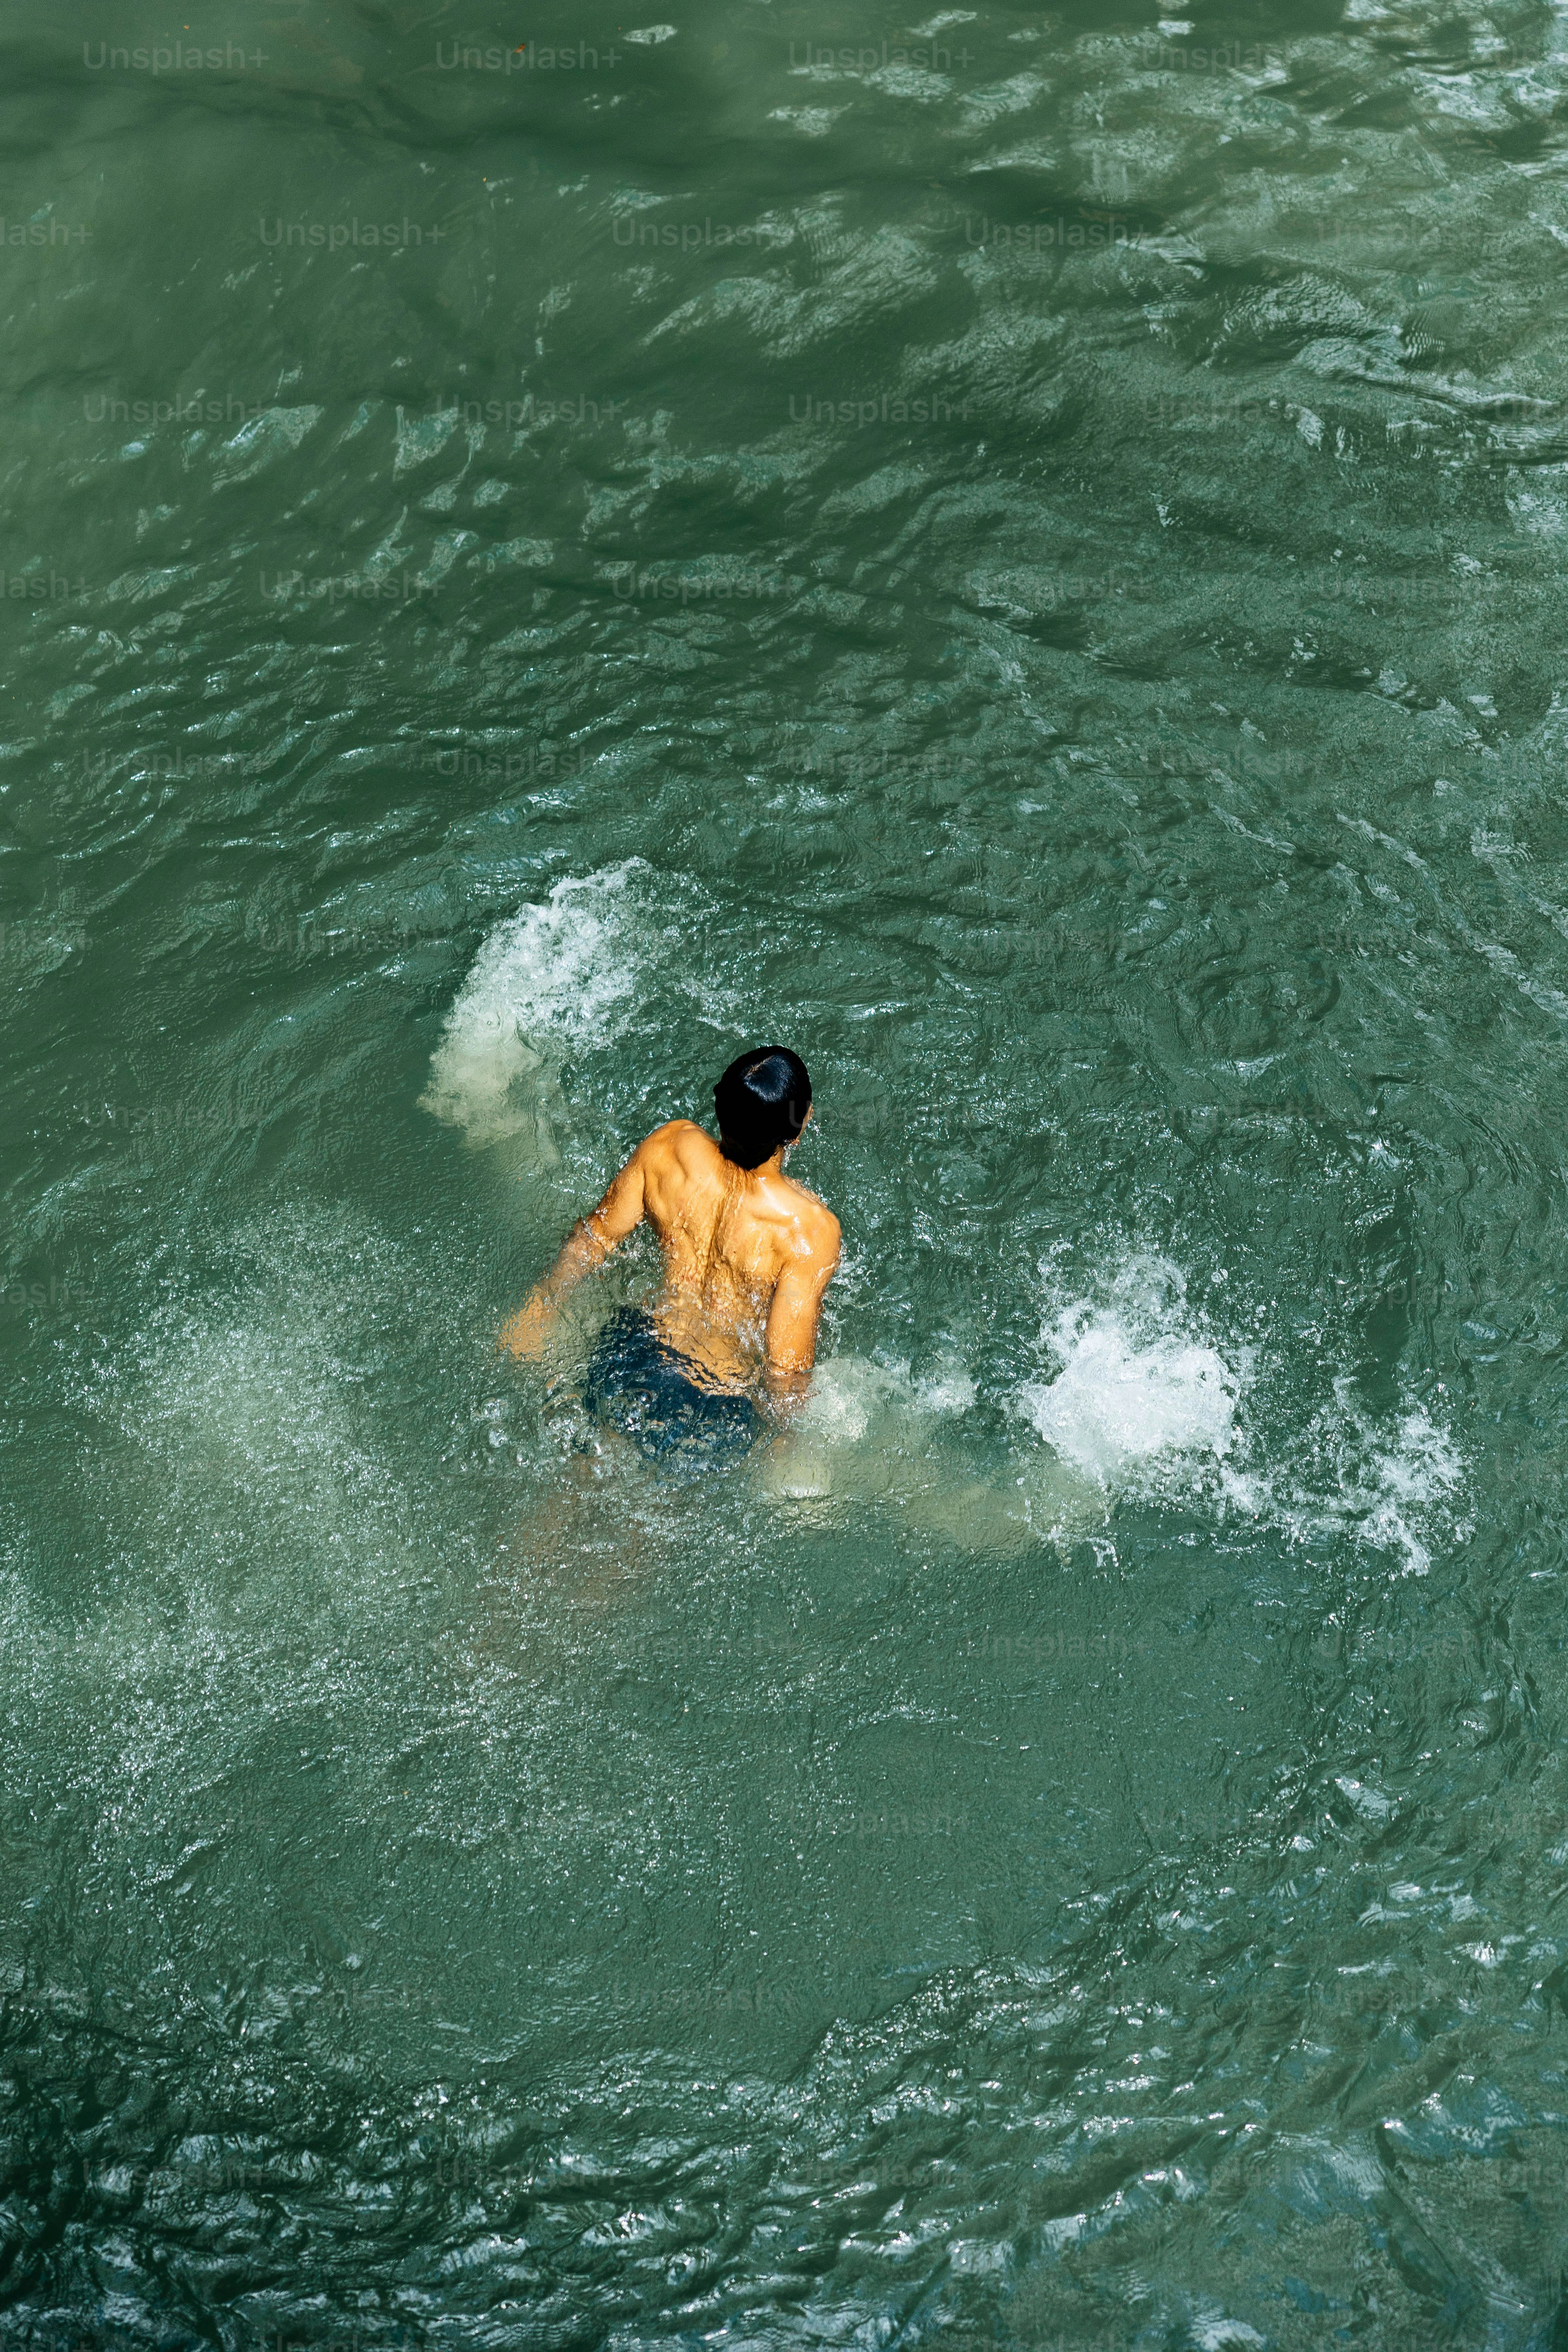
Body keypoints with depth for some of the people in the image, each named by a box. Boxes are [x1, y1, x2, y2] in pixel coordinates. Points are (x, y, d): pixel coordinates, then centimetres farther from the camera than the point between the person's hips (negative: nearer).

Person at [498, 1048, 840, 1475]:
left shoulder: (670, 1146, -15)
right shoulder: (810, 1228, -28)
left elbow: (595, 1236, 1)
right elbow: (787, 1367, -22)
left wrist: (538, 1311, 16)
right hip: (717, 1416, -4)